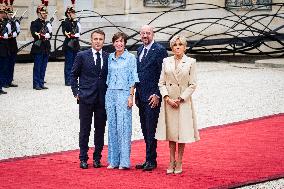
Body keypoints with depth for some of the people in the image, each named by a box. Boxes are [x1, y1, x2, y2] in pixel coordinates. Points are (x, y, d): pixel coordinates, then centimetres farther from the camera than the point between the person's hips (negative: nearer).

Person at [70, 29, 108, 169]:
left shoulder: (108, 57, 6)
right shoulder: (82, 56, 1)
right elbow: (74, 75, 6)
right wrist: (76, 92, -1)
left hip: (103, 99, 2)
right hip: (86, 98, -2)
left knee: (100, 130, 6)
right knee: (84, 130, 2)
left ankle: (97, 158, 15)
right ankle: (83, 159, 8)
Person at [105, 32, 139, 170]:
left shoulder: (130, 58, -1)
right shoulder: (110, 58, 12)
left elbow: (133, 78, -3)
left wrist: (131, 96, -10)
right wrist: (108, 92, 12)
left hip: (124, 93, -5)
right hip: (111, 93, 5)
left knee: (123, 126, -8)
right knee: (112, 126, 5)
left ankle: (124, 161, -4)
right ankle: (113, 160, 10)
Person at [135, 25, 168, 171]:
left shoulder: (160, 50, -9)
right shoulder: (140, 50, 16)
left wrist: (157, 95, -15)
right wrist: (137, 94, 15)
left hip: (152, 97, -8)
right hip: (141, 97, 8)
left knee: (151, 130, -6)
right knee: (145, 130, 10)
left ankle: (151, 161, 0)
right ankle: (149, 160, 16)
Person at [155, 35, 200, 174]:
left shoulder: (190, 62, 0)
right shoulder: (166, 62, 6)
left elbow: (193, 84, -3)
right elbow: (161, 82, 5)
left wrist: (180, 99, -10)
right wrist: (167, 98, -8)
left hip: (183, 101, -2)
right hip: (169, 101, 2)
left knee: (182, 132, 0)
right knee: (171, 132, 6)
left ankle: (179, 163, 8)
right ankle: (172, 162, 14)